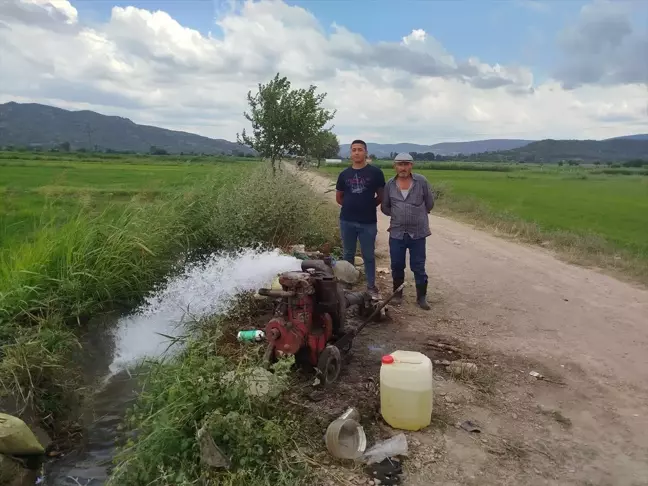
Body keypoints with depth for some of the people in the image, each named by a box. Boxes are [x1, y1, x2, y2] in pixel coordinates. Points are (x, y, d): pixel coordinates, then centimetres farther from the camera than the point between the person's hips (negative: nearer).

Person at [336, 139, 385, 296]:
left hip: (368, 222, -2)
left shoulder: (375, 172, -4)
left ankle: (371, 286, 19)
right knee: (348, 254, 13)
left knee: (368, 256, 6)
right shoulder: (344, 174, 5)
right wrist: (351, 206, 7)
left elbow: (381, 195, 3)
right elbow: (338, 197, 14)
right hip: (347, 221, 3)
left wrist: (369, 206, 0)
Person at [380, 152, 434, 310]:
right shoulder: (390, 184, 1)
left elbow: (429, 203, 4)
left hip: (418, 232, -2)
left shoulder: (421, 181, -5)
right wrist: (398, 215, 7)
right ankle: (397, 293, 29)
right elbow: (384, 207, 11)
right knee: (397, 266, 11)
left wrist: (418, 215, 11)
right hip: (396, 233, 2)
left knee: (418, 267, 6)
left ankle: (422, 297, 19)